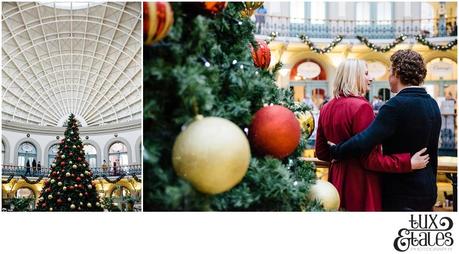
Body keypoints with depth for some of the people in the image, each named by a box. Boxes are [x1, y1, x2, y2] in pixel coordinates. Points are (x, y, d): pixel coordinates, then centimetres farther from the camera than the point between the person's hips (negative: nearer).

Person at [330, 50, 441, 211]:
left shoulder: (397, 105, -19)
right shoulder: (433, 104, 7)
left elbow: (362, 143, -29)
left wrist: (334, 151, -14)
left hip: (401, 196, -8)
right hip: (428, 193, 8)